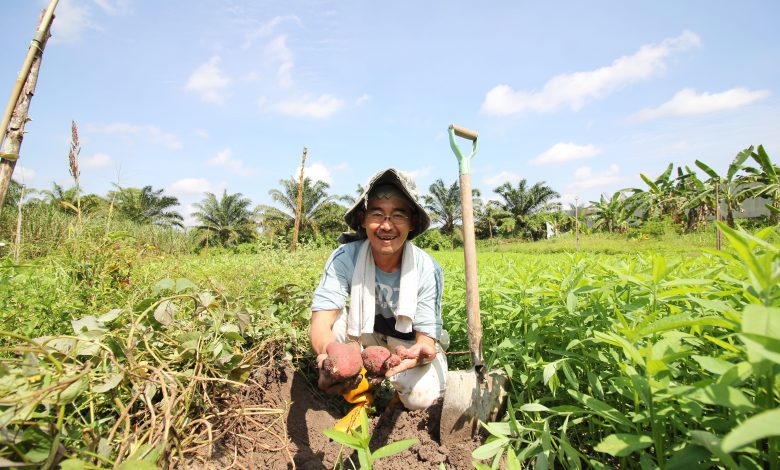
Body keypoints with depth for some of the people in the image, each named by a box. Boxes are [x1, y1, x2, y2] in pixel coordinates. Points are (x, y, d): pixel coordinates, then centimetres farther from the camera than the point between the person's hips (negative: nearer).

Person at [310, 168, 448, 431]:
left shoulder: (427, 270, -28)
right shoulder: (344, 258, -27)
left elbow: (427, 337, -26)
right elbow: (321, 321, -35)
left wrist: (421, 352, -52)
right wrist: (328, 354, -59)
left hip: (411, 341, 0)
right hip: (366, 335, 1)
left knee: (421, 397, -28)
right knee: (335, 319, -29)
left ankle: (401, 390, 13)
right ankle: (361, 398, -2)